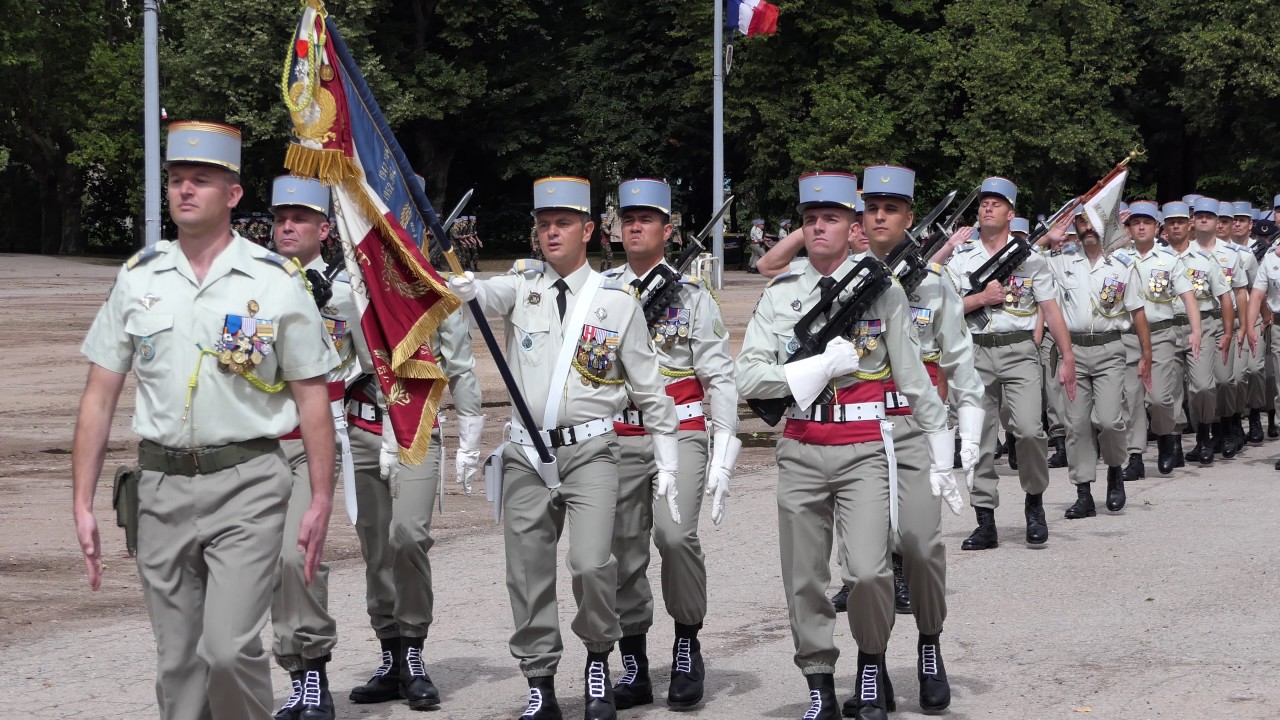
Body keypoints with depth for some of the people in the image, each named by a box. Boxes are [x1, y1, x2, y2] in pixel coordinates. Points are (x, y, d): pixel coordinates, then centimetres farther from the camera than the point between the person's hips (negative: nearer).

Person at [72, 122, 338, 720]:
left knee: (229, 648, -15)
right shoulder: (138, 278, 7)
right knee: (176, 663, 8)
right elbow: (99, 396, 8)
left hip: (247, 487, -3)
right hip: (162, 487, 3)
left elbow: (311, 397, 2)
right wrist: (82, 503, 3)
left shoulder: (276, 282, -1)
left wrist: (321, 500, -2)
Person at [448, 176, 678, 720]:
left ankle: (598, 659, 7)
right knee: (527, 576, 4)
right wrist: (463, 288, -44)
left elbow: (649, 389, 7)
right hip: (526, 451, 2)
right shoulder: (523, 285, 5)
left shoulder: (618, 301, 3)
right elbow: (487, 295, -19)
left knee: (592, 563, -18)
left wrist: (667, 465, 6)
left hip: (588, 450, -2)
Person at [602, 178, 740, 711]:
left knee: (676, 536, -21)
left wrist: (724, 456, -8)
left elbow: (719, 377, 0)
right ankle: (634, 667, 14)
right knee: (624, 552, 3)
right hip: (617, 440, 3)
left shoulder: (692, 295, 3)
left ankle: (687, 641, -1)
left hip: (679, 433, -3)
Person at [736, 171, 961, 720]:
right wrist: (826, 365, -13)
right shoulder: (780, 297, 6)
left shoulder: (883, 291, 1)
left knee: (867, 572, -15)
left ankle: (872, 663, 12)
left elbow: (914, 379, 3)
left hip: (864, 451, -2)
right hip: (800, 453, 3)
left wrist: (941, 456, 4)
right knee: (804, 582, 6)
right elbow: (748, 378, -4)